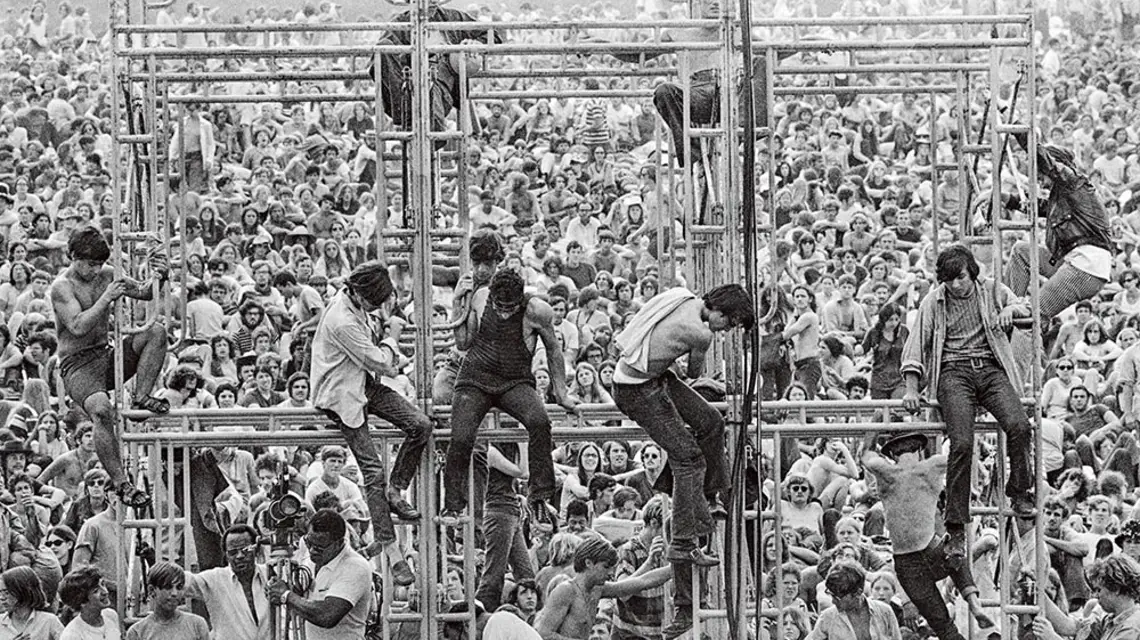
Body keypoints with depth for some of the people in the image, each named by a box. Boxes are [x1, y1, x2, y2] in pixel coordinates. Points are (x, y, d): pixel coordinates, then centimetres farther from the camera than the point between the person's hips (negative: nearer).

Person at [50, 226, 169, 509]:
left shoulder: (105, 275, 8)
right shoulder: (62, 287, -11)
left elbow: (144, 292, 14)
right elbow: (78, 326, -24)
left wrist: (159, 279, -8)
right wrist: (107, 298, -28)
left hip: (106, 356, 7)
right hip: (77, 365, -7)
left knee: (156, 332, -13)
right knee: (102, 409, -35)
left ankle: (141, 397, -12)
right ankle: (120, 483, -32)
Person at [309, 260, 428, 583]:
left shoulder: (359, 304, -1)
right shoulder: (342, 322, -29)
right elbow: (377, 361, -21)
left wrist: (385, 354, 3)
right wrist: (389, 348, 0)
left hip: (366, 383, 8)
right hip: (343, 394, -8)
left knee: (421, 425, -10)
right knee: (373, 470, -9)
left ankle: (395, 492, 7)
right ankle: (391, 551, -5)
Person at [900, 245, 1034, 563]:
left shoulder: (991, 290, 15)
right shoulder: (933, 302, 12)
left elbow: (1027, 310, 16)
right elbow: (915, 346, 12)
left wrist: (1011, 310, -7)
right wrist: (911, 389, 2)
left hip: (990, 367, 2)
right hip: (953, 372, -2)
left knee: (1018, 425, -27)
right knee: (962, 443, -23)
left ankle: (1019, 492, -2)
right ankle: (956, 530, -21)